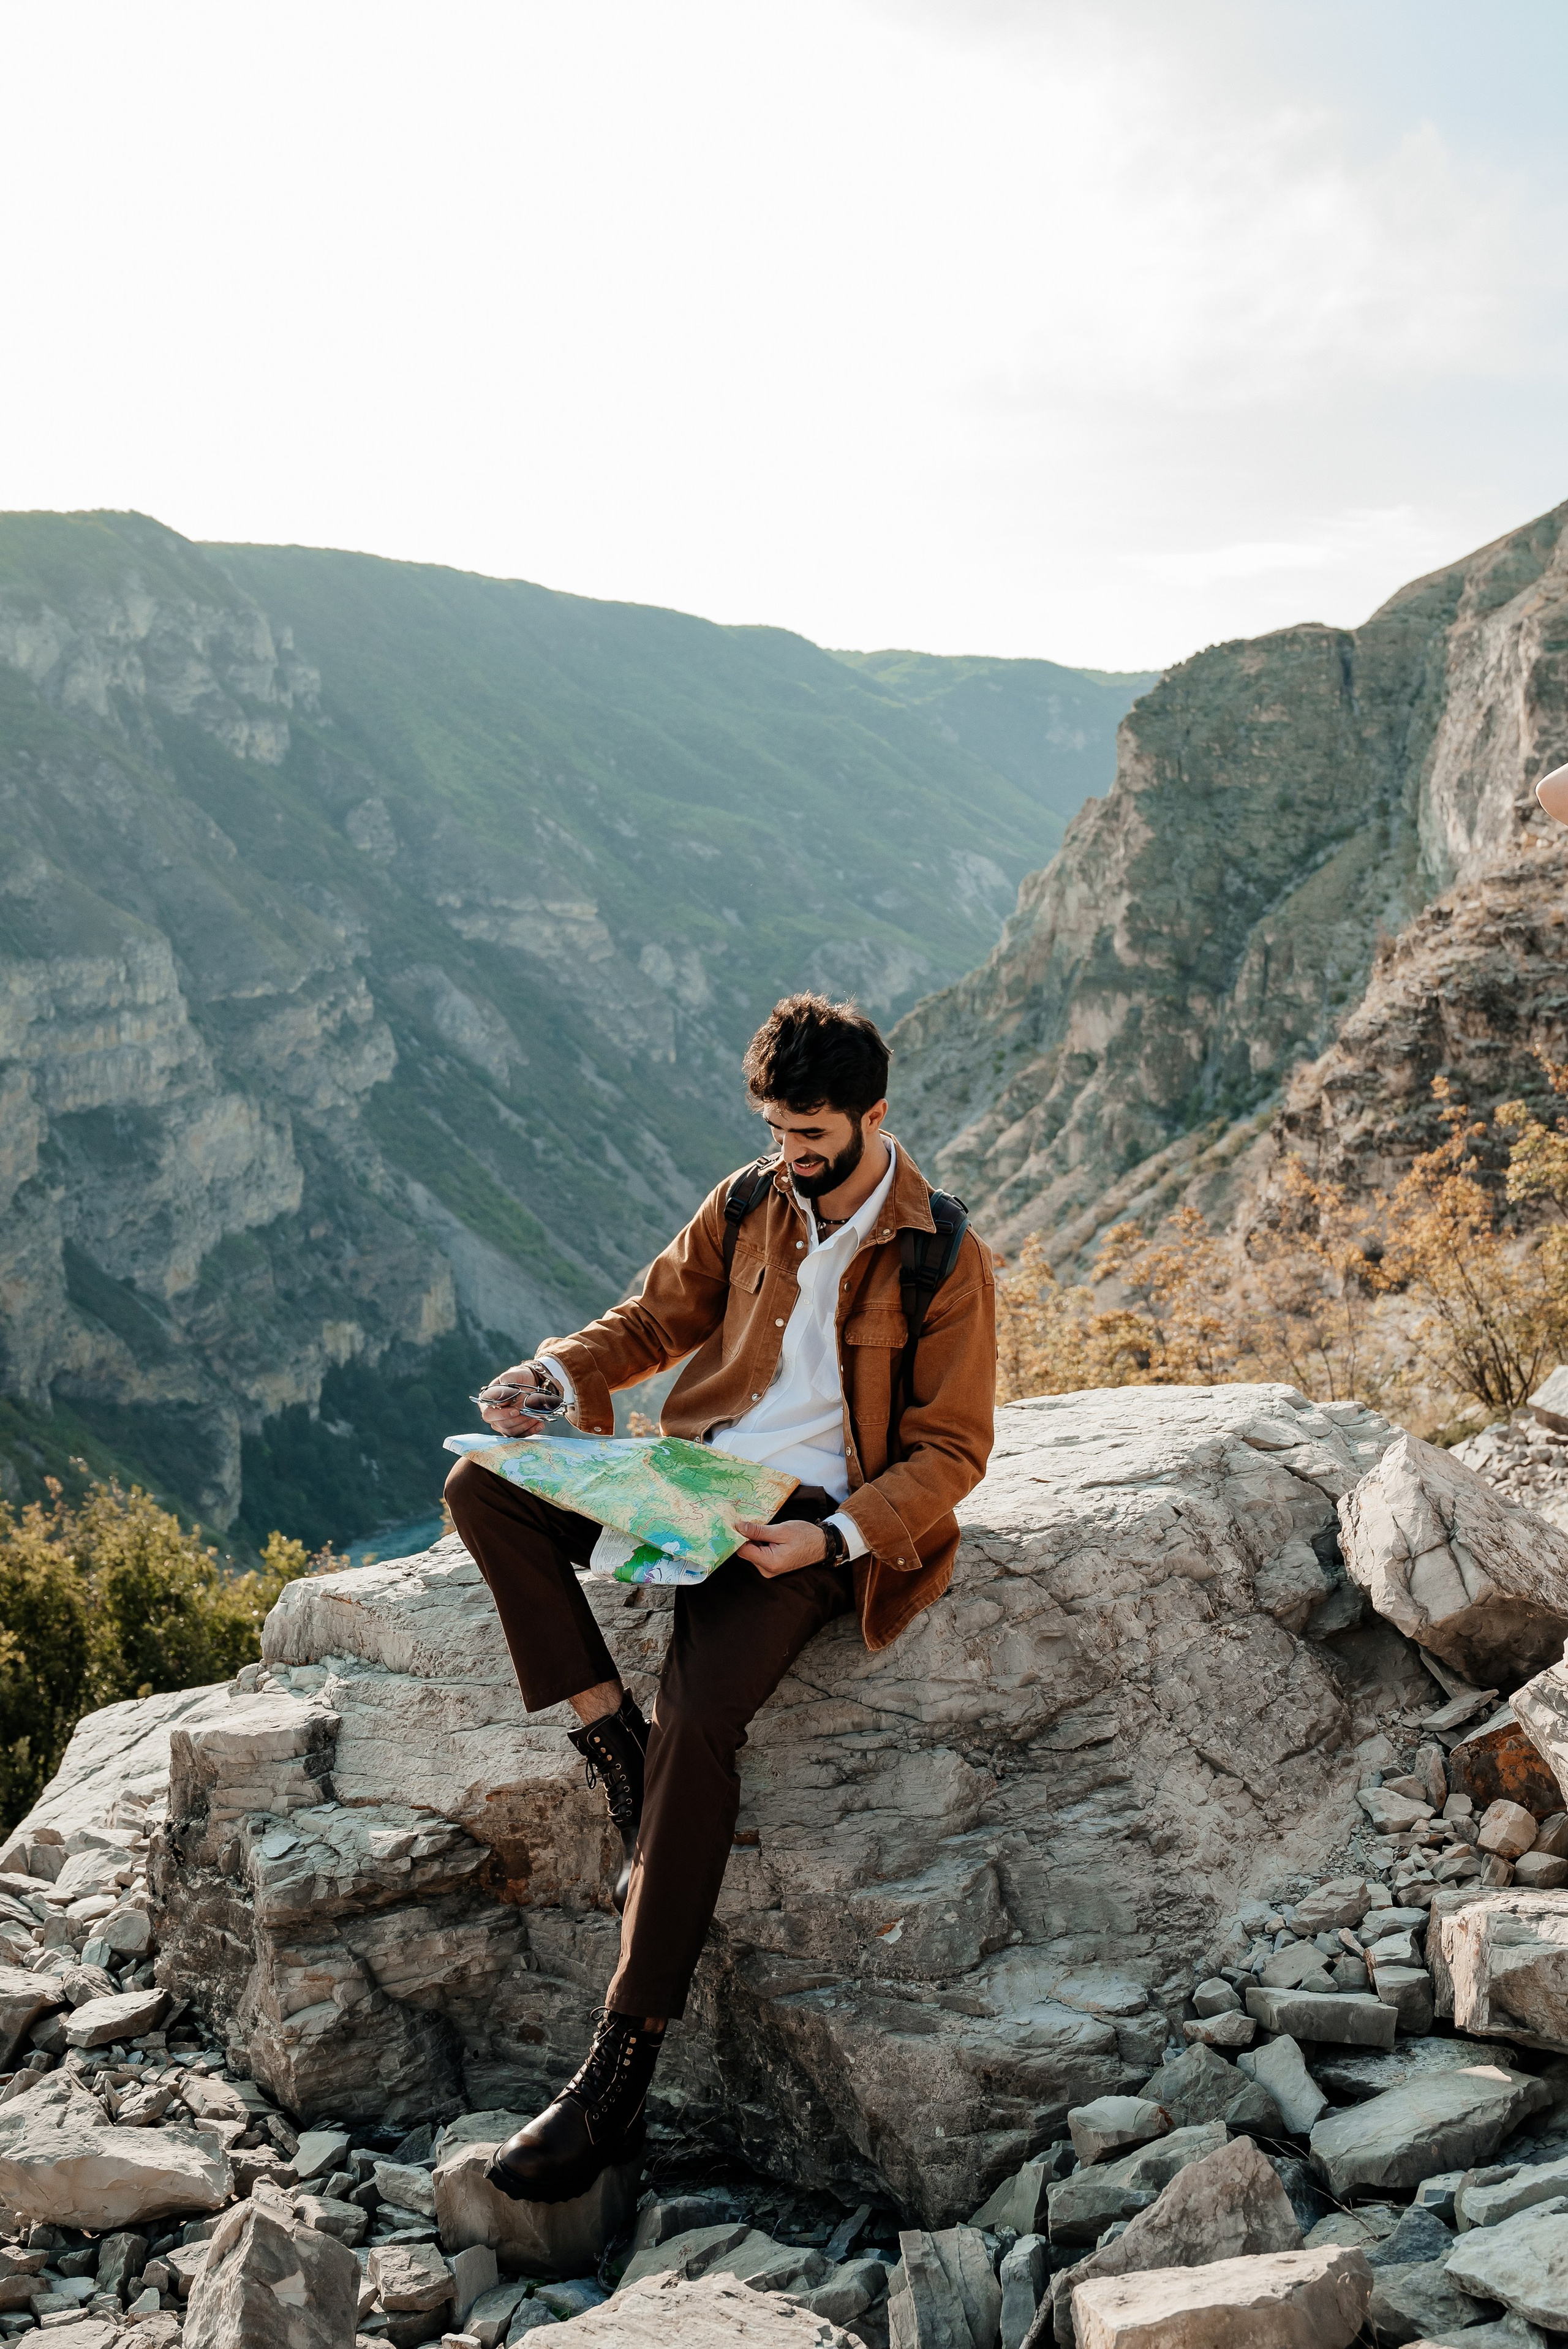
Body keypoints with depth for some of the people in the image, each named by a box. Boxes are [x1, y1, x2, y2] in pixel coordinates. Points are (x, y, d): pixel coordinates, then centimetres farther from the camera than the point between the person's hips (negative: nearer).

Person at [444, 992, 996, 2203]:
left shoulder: (946, 1261, -7)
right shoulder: (749, 1204, 8)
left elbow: (952, 1452, -6)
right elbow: (656, 1318, 17)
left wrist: (833, 1539, -23)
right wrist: (559, 1375, -5)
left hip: (808, 1520, -6)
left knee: (698, 1724, -30)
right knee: (482, 1486, -17)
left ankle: (620, 2077, -23)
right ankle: (624, 1767, -18)